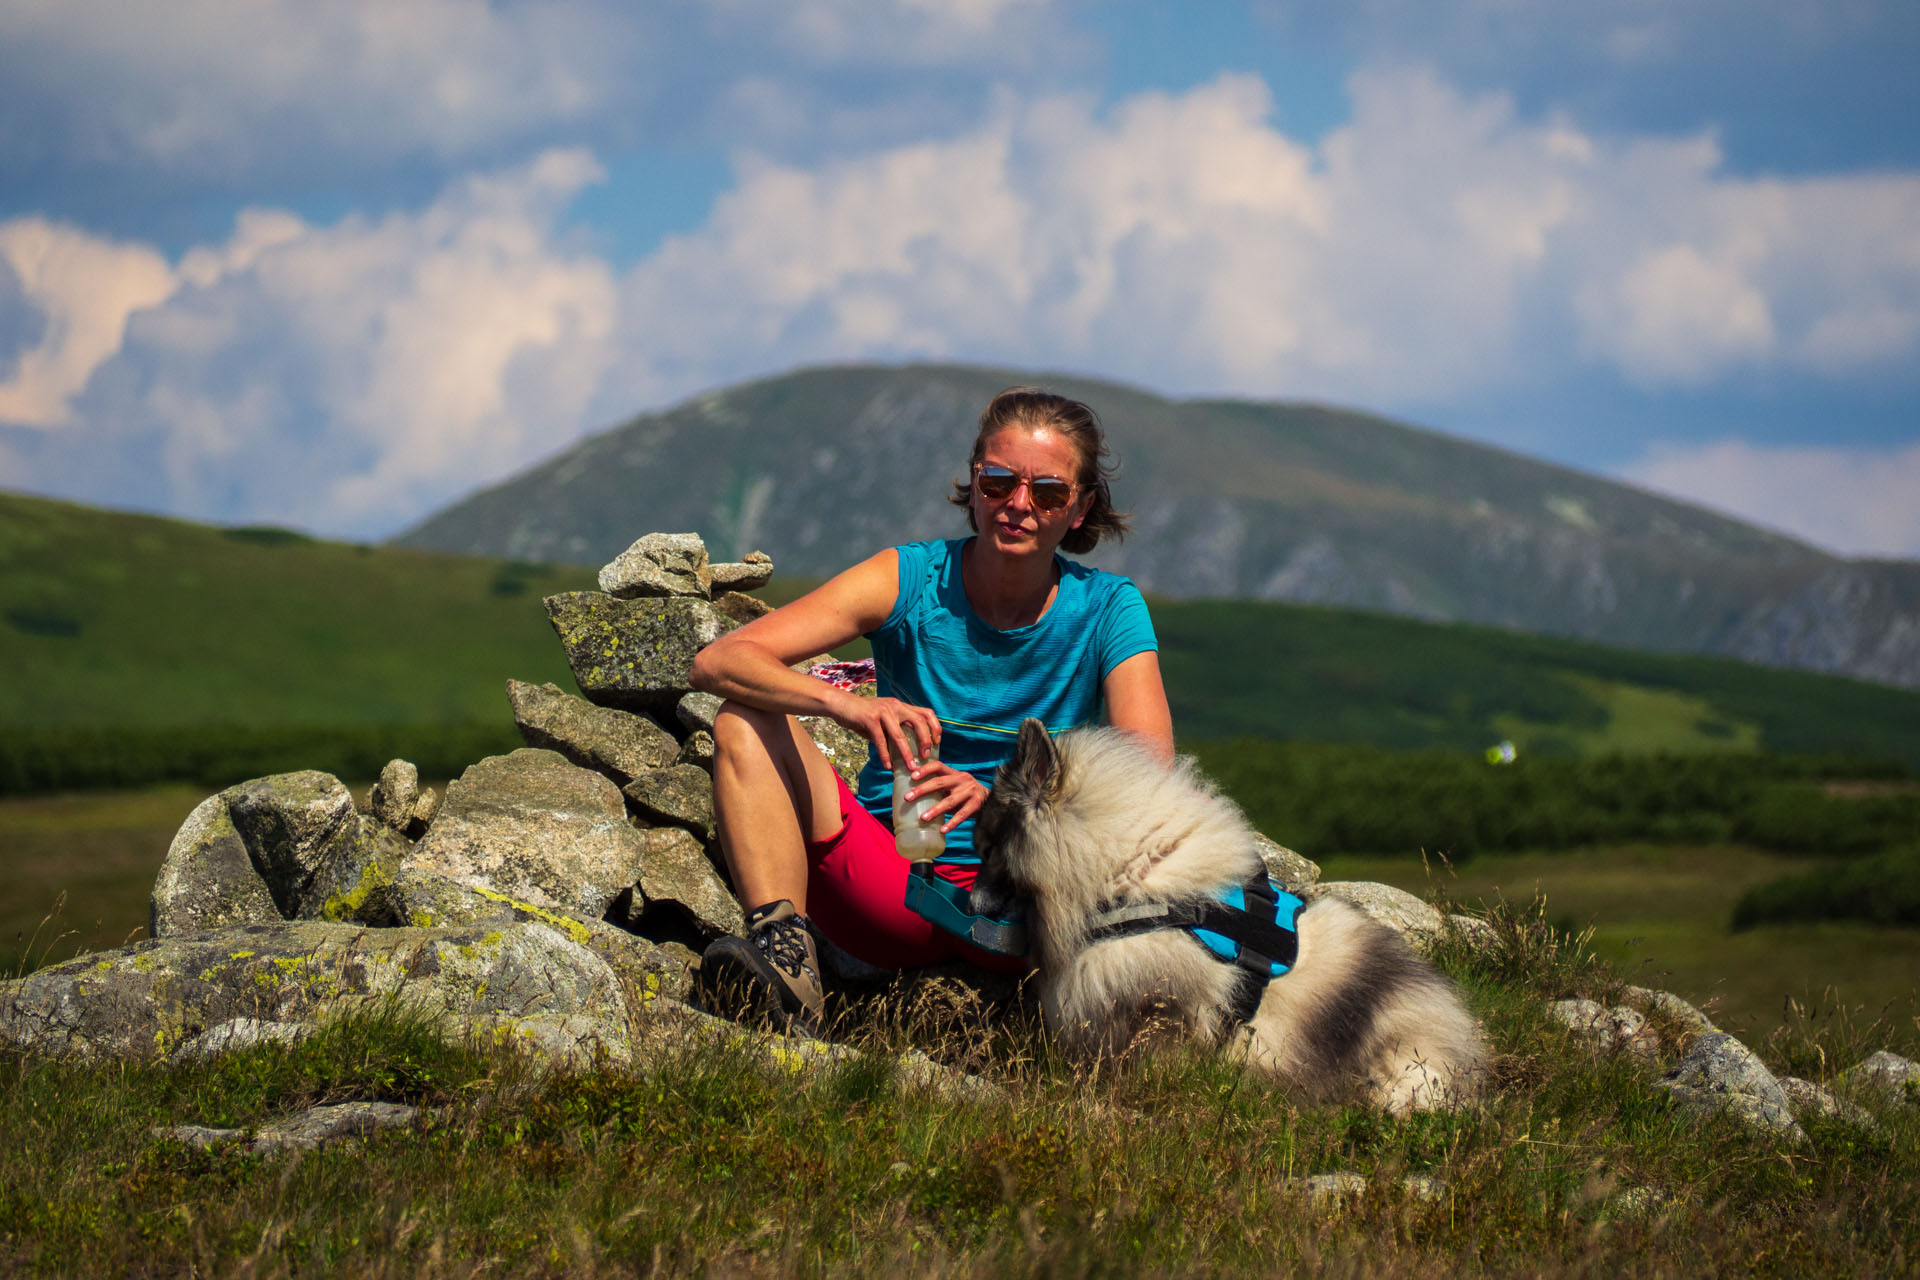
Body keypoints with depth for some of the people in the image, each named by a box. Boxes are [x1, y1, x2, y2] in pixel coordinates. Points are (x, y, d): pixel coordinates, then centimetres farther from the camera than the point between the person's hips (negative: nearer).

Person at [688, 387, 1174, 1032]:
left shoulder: (1106, 609, -3)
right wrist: (844, 703, -35)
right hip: (887, 894, 1)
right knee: (746, 719, -18)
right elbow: (717, 662, -14)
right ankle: (782, 947, -33)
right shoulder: (911, 579, -4)